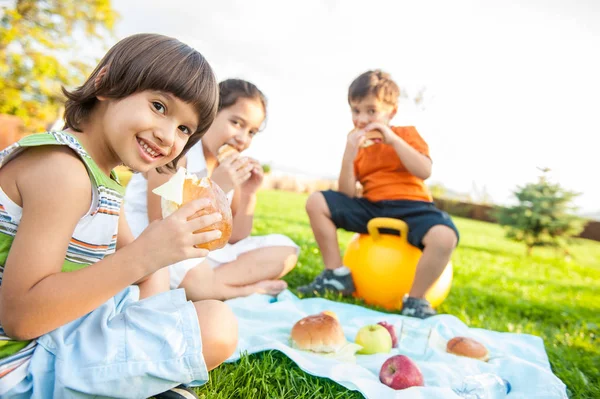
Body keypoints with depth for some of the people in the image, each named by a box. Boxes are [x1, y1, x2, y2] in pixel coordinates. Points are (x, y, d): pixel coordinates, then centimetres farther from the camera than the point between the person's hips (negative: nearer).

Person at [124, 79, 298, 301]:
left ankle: (213, 286, -16)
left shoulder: (232, 166, 4)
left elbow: (235, 238, 5)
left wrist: (248, 195, -11)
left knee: (283, 249, -2)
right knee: (195, 275, -41)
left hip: (203, 254, 7)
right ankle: (250, 288, -12)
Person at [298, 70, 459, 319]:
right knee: (316, 202, -12)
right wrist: (349, 155, -15)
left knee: (444, 237, -34)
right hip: (371, 208, 3)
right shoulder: (357, 145, 10)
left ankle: (415, 300, -11)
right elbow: (346, 195, -2)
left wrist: (394, 139, -15)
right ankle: (337, 274, -5)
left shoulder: (406, 134, 6)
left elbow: (424, 172, -13)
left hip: (410, 207, -3)